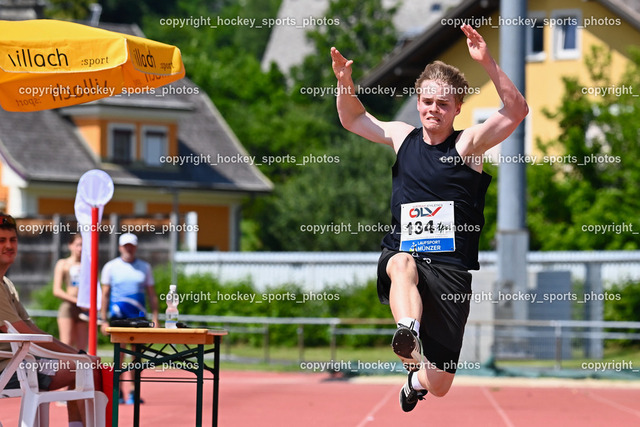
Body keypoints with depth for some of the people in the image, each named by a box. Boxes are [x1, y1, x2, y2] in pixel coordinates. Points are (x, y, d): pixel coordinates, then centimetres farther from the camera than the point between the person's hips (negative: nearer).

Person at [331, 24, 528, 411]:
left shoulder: (469, 143, -1)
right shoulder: (402, 137, 11)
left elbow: (517, 111, -15)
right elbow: (352, 119, 24)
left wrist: (488, 63, -26)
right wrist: (345, 83, 4)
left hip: (450, 268, -2)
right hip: (401, 255, 2)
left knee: (439, 386, 2)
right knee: (402, 264, -40)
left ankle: (417, 376, 40)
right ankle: (408, 332, -67)